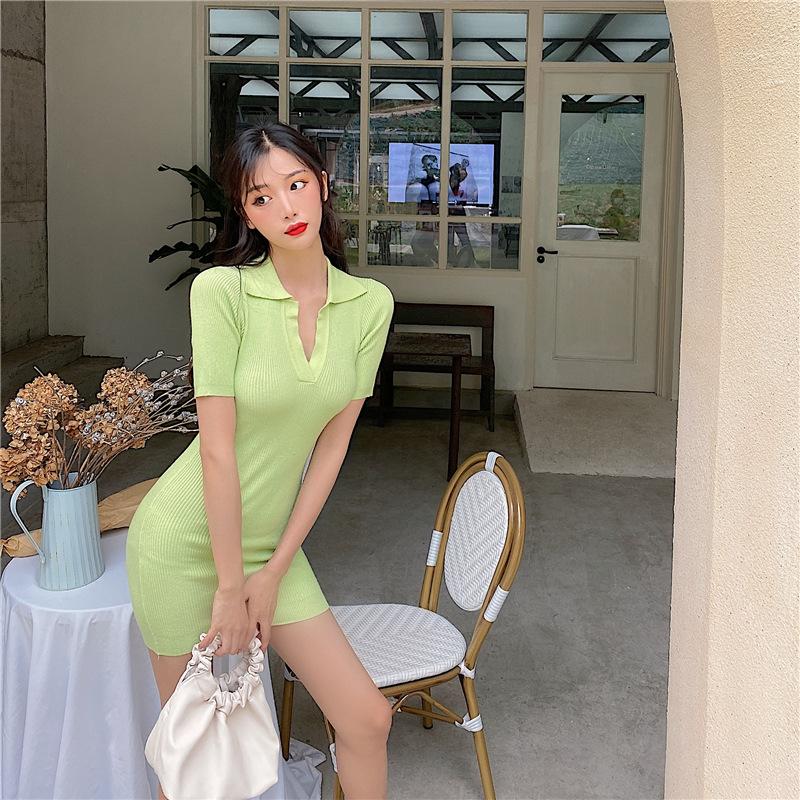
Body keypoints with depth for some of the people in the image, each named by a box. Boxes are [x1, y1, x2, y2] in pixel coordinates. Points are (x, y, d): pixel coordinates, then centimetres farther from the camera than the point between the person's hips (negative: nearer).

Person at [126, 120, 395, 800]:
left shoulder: (370, 305, -5)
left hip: (270, 541, 4)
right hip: (186, 540, -4)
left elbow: (331, 447, -3)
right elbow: (218, 450, -18)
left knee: (368, 719, 6)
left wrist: (272, 573, -3)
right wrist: (230, 586, -14)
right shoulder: (221, 291, -18)